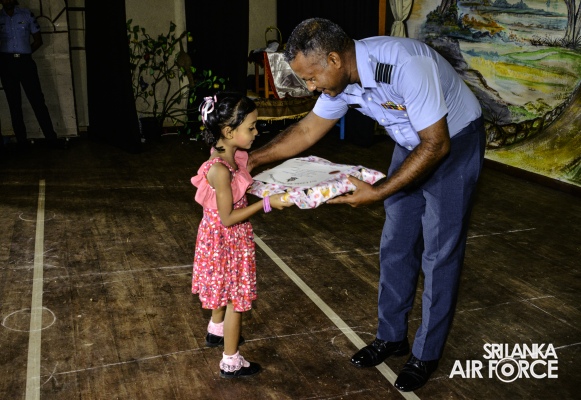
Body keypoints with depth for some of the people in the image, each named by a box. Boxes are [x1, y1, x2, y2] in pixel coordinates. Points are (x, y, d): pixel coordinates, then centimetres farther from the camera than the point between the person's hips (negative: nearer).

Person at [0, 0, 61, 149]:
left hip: (25, 62, -1)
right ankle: (21, 141, 9)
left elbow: (38, 40, 9)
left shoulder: (27, 14, 5)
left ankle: (51, 138, -4)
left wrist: (24, 54, 3)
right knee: (14, 104, 4)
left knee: (38, 100, -5)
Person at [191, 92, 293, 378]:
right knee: (235, 300, 6)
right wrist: (266, 204, -25)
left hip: (227, 239, 9)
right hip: (226, 240, -9)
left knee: (224, 290, 29)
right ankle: (231, 363, 22)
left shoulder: (231, 156, -4)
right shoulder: (220, 170, -31)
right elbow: (228, 218, -26)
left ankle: (216, 331, 53)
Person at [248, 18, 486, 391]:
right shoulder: (340, 75, -13)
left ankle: (427, 354, 16)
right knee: (396, 245, 11)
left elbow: (436, 145, -30)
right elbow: (307, 130, 1)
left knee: (439, 254, 0)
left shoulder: (404, 66, -36)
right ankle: (392, 336, 28)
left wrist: (378, 192, -31)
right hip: (413, 145, 7)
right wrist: (253, 159, -3)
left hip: (453, 143, -7)